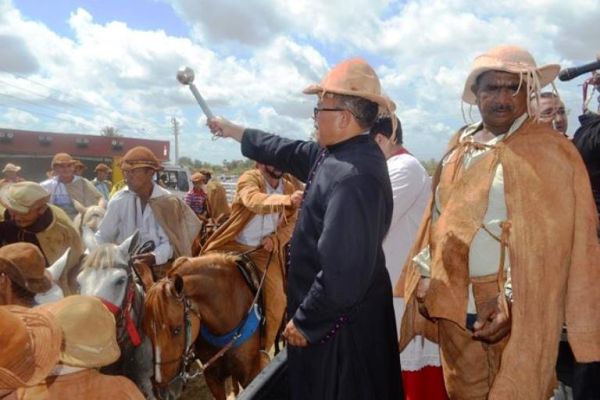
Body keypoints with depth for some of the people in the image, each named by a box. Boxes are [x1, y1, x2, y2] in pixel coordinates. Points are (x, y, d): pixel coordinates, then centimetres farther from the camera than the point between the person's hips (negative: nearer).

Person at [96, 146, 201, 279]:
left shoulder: (167, 201, -10)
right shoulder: (118, 200, -5)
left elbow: (169, 241, -13)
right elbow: (103, 236, 1)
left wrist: (155, 257, -32)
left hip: (157, 267, -1)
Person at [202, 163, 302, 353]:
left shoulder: (289, 187, 4)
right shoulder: (249, 178, -13)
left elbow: (291, 223, 8)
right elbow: (254, 201, -35)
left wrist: (276, 239, -12)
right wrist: (288, 200, -51)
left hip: (265, 251, 3)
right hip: (234, 247, -3)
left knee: (277, 300, -6)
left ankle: (263, 348, 15)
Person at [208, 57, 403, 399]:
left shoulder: (353, 175, -29)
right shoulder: (338, 153, 2)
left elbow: (343, 271, -32)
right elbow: (288, 152, 18)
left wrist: (304, 321, -19)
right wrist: (233, 131, 26)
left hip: (339, 322, -9)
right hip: (336, 310, 9)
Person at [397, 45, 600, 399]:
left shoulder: (551, 152, -9)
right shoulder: (460, 145, 8)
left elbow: (550, 241, -15)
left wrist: (511, 299, -22)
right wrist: (427, 279, 7)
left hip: (517, 313, -5)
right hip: (454, 305, 5)